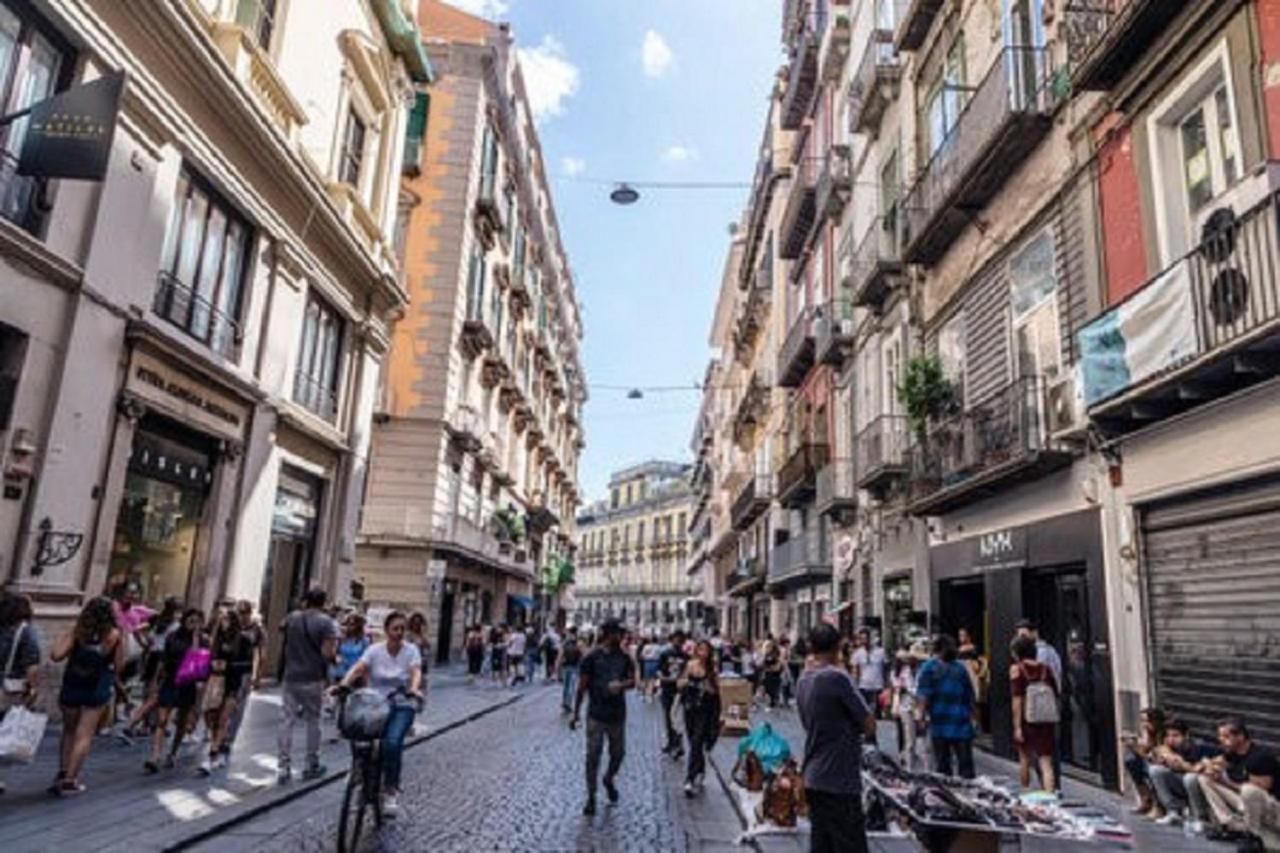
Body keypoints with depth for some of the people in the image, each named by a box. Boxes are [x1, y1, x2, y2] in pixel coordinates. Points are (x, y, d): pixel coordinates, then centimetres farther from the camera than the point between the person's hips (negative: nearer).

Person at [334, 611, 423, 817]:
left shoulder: (411, 650, -4)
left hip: (402, 706, -2)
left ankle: (391, 789, -6)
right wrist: (344, 684, -34)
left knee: (392, 742, -25)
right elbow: (357, 669, -15)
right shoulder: (374, 650, -2)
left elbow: (416, 672, -20)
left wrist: (414, 689, -40)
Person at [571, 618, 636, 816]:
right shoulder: (592, 657, -8)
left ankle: (609, 780, 41)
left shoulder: (624, 658, 2)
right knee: (593, 756, -1)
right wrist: (575, 713, -3)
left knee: (618, 753, 12)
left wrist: (621, 684, -24)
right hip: (596, 715, -3)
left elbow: (632, 681, -1)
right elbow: (582, 686, -4)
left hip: (618, 715, 3)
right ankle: (591, 797, 13)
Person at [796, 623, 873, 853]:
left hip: (813, 778, 8)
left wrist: (847, 726, 7)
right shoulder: (837, 677, -17)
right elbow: (870, 726, -13)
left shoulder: (803, 681, 8)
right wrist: (857, 727, 6)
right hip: (840, 781, -8)